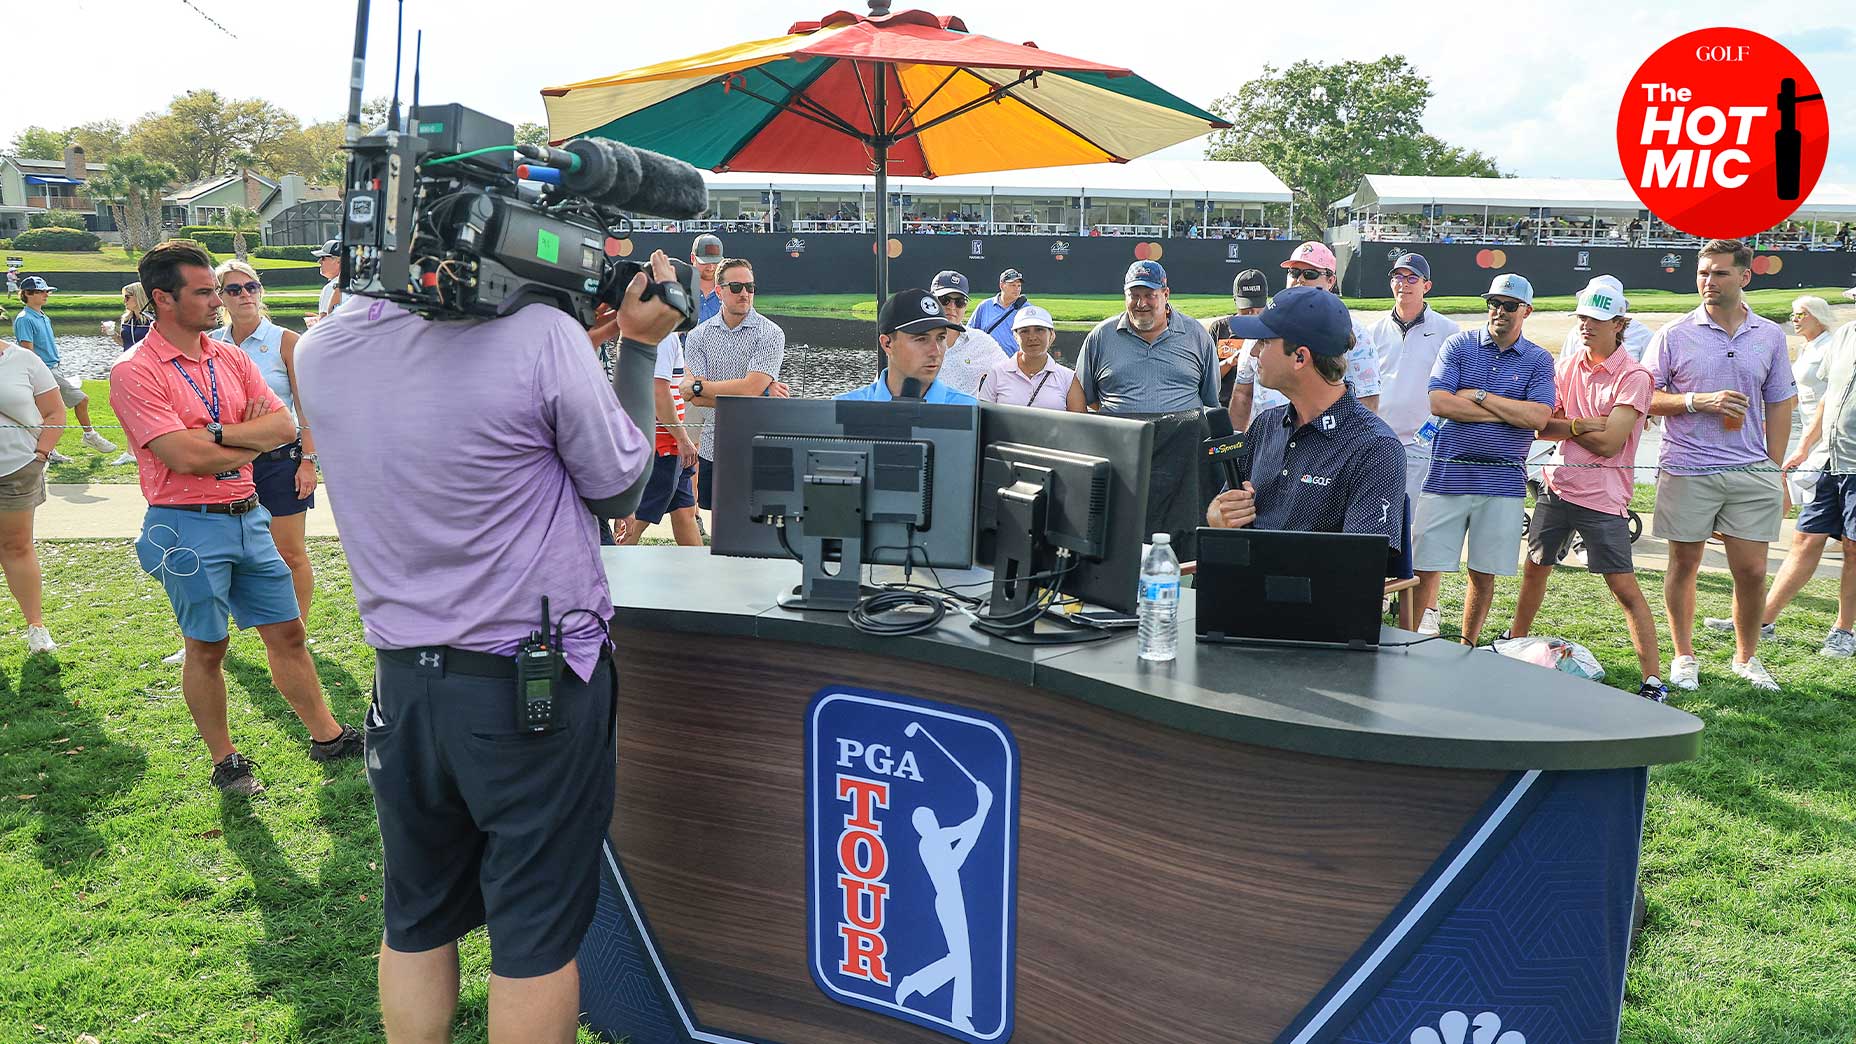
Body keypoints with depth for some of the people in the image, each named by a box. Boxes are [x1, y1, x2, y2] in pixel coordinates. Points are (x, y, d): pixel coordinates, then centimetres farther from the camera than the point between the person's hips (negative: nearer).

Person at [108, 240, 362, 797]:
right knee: (206, 647, 7)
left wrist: (221, 431, -16)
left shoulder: (231, 357, 8)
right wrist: (252, 442, -6)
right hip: (189, 526, -6)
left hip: (248, 515, 6)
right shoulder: (134, 371, -11)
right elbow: (184, 456, -21)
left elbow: (285, 425, -1)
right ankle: (224, 761, 22)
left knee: (286, 631, 11)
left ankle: (326, 736, 23)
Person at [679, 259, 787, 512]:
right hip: (712, 448, 3)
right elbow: (694, 398, -7)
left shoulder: (770, 334, -5)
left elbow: (750, 388, -17)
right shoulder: (698, 335, 4)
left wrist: (698, 386, -9)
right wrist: (761, 393, -13)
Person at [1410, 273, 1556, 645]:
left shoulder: (1539, 360, 7)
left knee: (1484, 574, 8)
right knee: (1425, 568, -2)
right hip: (1447, 474, -1)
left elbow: (1539, 417, -9)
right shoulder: (1459, 345, 5)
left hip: (1503, 482, 1)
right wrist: (1509, 412, -8)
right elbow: (1439, 403, -10)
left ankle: (1467, 648, 22)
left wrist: (1478, 395, -8)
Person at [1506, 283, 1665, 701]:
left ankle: (1653, 680, -5)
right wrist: (1583, 424, -14)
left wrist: (1564, 424, -4)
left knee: (1624, 587, -8)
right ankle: (1515, 643, 39)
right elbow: (1541, 427, 2)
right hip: (1556, 484, 6)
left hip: (1602, 494, -6)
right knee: (1535, 568, 19)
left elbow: (1608, 443, -18)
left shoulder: (1633, 377, -9)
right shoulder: (1566, 367, 10)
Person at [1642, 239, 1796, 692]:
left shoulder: (1770, 336, 9)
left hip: (1751, 473, 2)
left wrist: (1774, 471, 6)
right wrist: (1699, 401, -15)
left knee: (1752, 571, 3)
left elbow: (1779, 406, 12)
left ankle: (1747, 657, 23)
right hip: (1687, 472, -2)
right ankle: (1684, 656, 21)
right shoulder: (1674, 335, 0)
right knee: (1684, 564, 7)